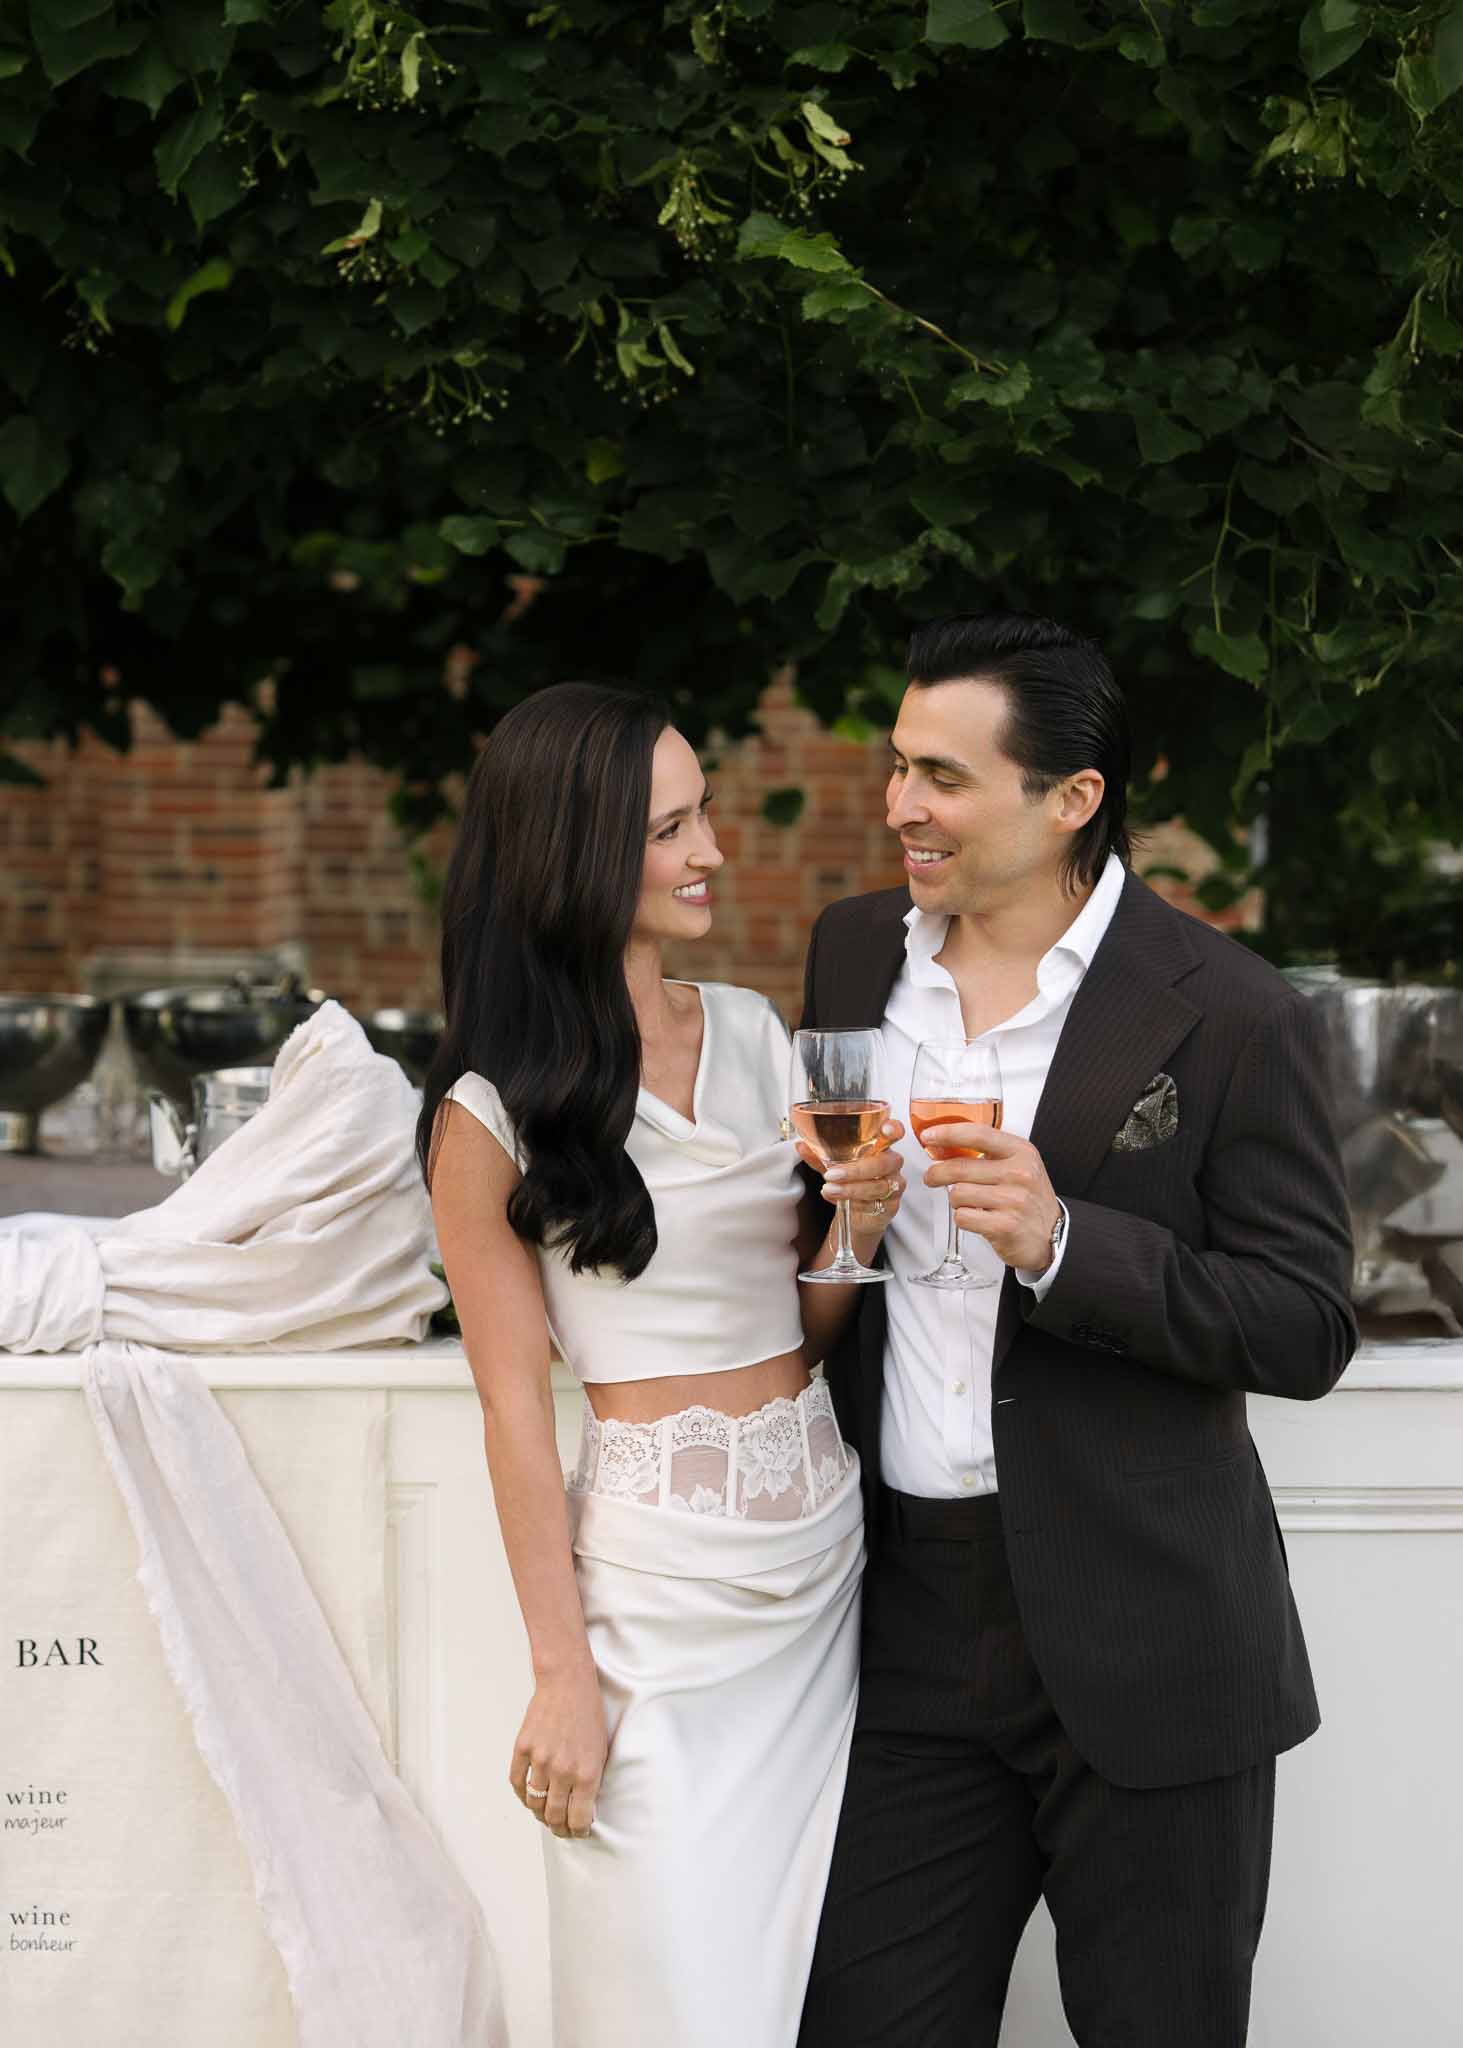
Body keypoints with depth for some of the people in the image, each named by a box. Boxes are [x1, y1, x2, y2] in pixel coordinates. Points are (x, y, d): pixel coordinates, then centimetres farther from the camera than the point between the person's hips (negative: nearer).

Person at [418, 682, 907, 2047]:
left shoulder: (755, 1037, 9)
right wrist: (563, 1676, -9)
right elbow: (514, 1403, -8)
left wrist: (857, 1231, -6)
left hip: (822, 1545, 6)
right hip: (658, 1573, -5)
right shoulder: (495, 1113, -8)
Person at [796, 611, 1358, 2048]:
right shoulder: (854, 955, 8)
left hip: (1140, 1641, -4)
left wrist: (1063, 1242, -22)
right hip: (908, 1619, 4)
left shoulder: (1228, 1015, -9)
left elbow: (1305, 1330, -11)